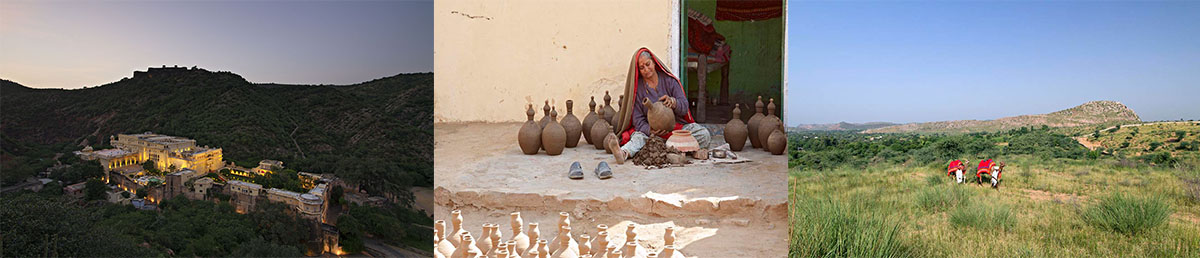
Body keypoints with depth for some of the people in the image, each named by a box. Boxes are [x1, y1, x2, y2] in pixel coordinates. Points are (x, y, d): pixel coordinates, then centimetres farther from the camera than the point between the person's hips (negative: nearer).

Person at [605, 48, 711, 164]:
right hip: (651, 129, -2)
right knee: (639, 137, -37)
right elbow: (638, 120, -6)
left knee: (704, 134, -24)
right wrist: (650, 130, -28)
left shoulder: (669, 80, 2)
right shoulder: (637, 88, 0)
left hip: (677, 125, 2)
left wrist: (673, 102, -29)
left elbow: (684, 107, -4)